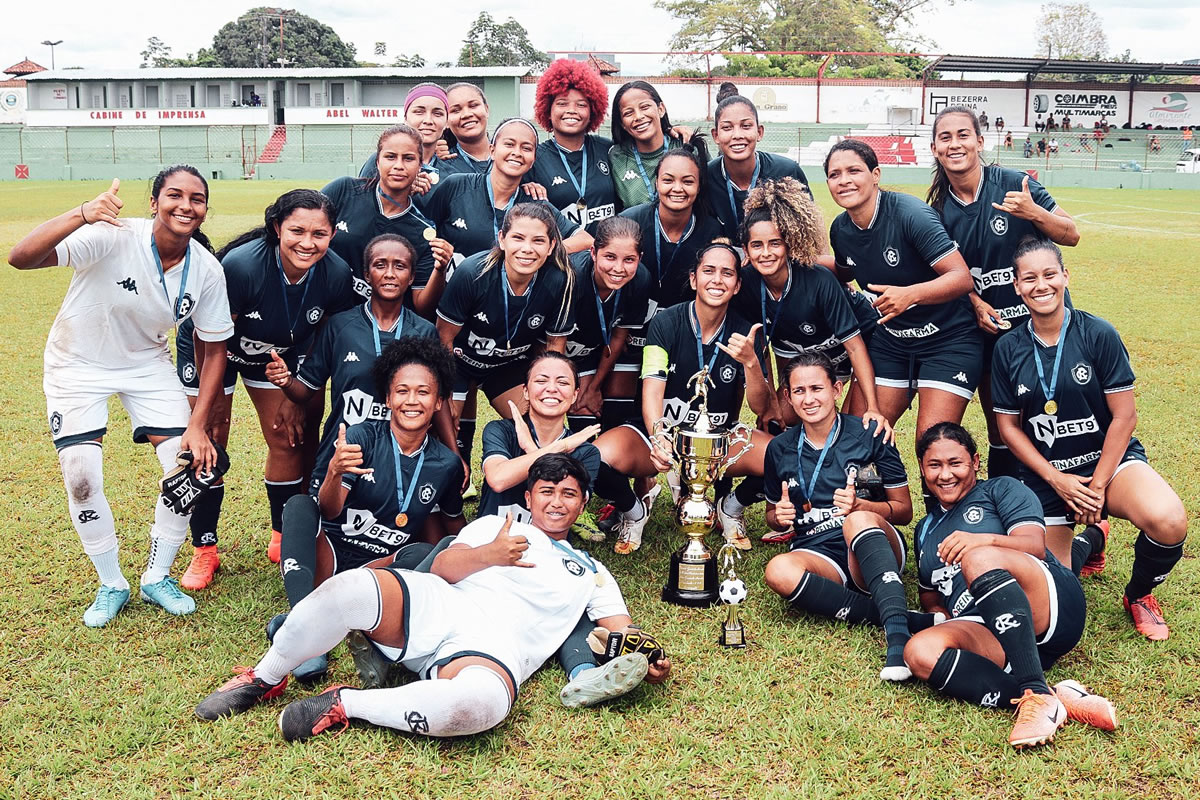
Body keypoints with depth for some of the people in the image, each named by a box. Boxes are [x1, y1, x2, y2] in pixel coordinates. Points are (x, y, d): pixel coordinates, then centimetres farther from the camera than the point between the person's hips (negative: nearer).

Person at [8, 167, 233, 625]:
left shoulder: (207, 271, -17)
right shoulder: (112, 237, -29)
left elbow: (214, 350, -6)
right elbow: (21, 258, -41)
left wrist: (198, 427, -12)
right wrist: (81, 215, -58)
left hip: (147, 363, 3)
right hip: (79, 364, -3)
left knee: (190, 467, -8)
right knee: (82, 478, -13)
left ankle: (157, 578, 15)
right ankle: (111, 585, 12)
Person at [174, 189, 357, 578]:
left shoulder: (336, 275, -24)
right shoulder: (241, 265, -37)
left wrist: (299, 396, -2)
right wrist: (214, 402, -13)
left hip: (276, 353, 4)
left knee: (287, 437, 1)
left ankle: (283, 539, 19)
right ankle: (204, 550, 9)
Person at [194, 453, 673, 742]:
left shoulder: (591, 574, 27)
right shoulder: (494, 527, 25)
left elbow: (621, 628, 17)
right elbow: (443, 567, 10)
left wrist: (646, 661, -5)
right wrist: (487, 556, -9)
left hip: (494, 649, -1)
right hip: (435, 609, 1)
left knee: (480, 705, -41)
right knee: (349, 589, -31)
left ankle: (345, 705, -19)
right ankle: (264, 680, -5)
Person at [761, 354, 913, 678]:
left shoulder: (868, 434, -1)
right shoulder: (780, 449, 8)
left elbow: (904, 510, 1)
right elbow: (772, 517, 20)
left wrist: (859, 505, -19)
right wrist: (780, 517, -6)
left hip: (875, 550, -2)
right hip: (819, 555, 2)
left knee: (858, 521, -37)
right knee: (779, 571, -33)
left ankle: (898, 631, -49)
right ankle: (890, 613, -29)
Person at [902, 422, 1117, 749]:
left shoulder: (1002, 489, 16)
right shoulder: (926, 530, 32)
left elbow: (1035, 546, -1)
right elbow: (931, 600, 33)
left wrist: (984, 540, -22)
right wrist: (938, 617, 9)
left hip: (1051, 607, -4)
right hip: (988, 633, 4)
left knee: (978, 559, -35)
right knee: (920, 651, -30)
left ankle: (1037, 695, -41)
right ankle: (1061, 697, -37)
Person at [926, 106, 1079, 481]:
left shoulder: (1013, 184, -10)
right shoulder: (941, 209, 1)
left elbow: (1071, 235, -7)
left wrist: (1034, 213, -25)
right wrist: (976, 304, -8)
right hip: (988, 329, 4)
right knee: (998, 431, 14)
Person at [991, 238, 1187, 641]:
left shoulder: (1099, 335, -10)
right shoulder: (1008, 350, -3)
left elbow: (1124, 416, -9)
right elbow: (1008, 426, 1)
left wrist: (1096, 487, -13)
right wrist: (1055, 478, -9)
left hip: (1108, 458, -2)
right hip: (1046, 474, 2)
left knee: (1168, 523, -32)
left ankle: (1138, 595, 1)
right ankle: (1091, 538, 35)